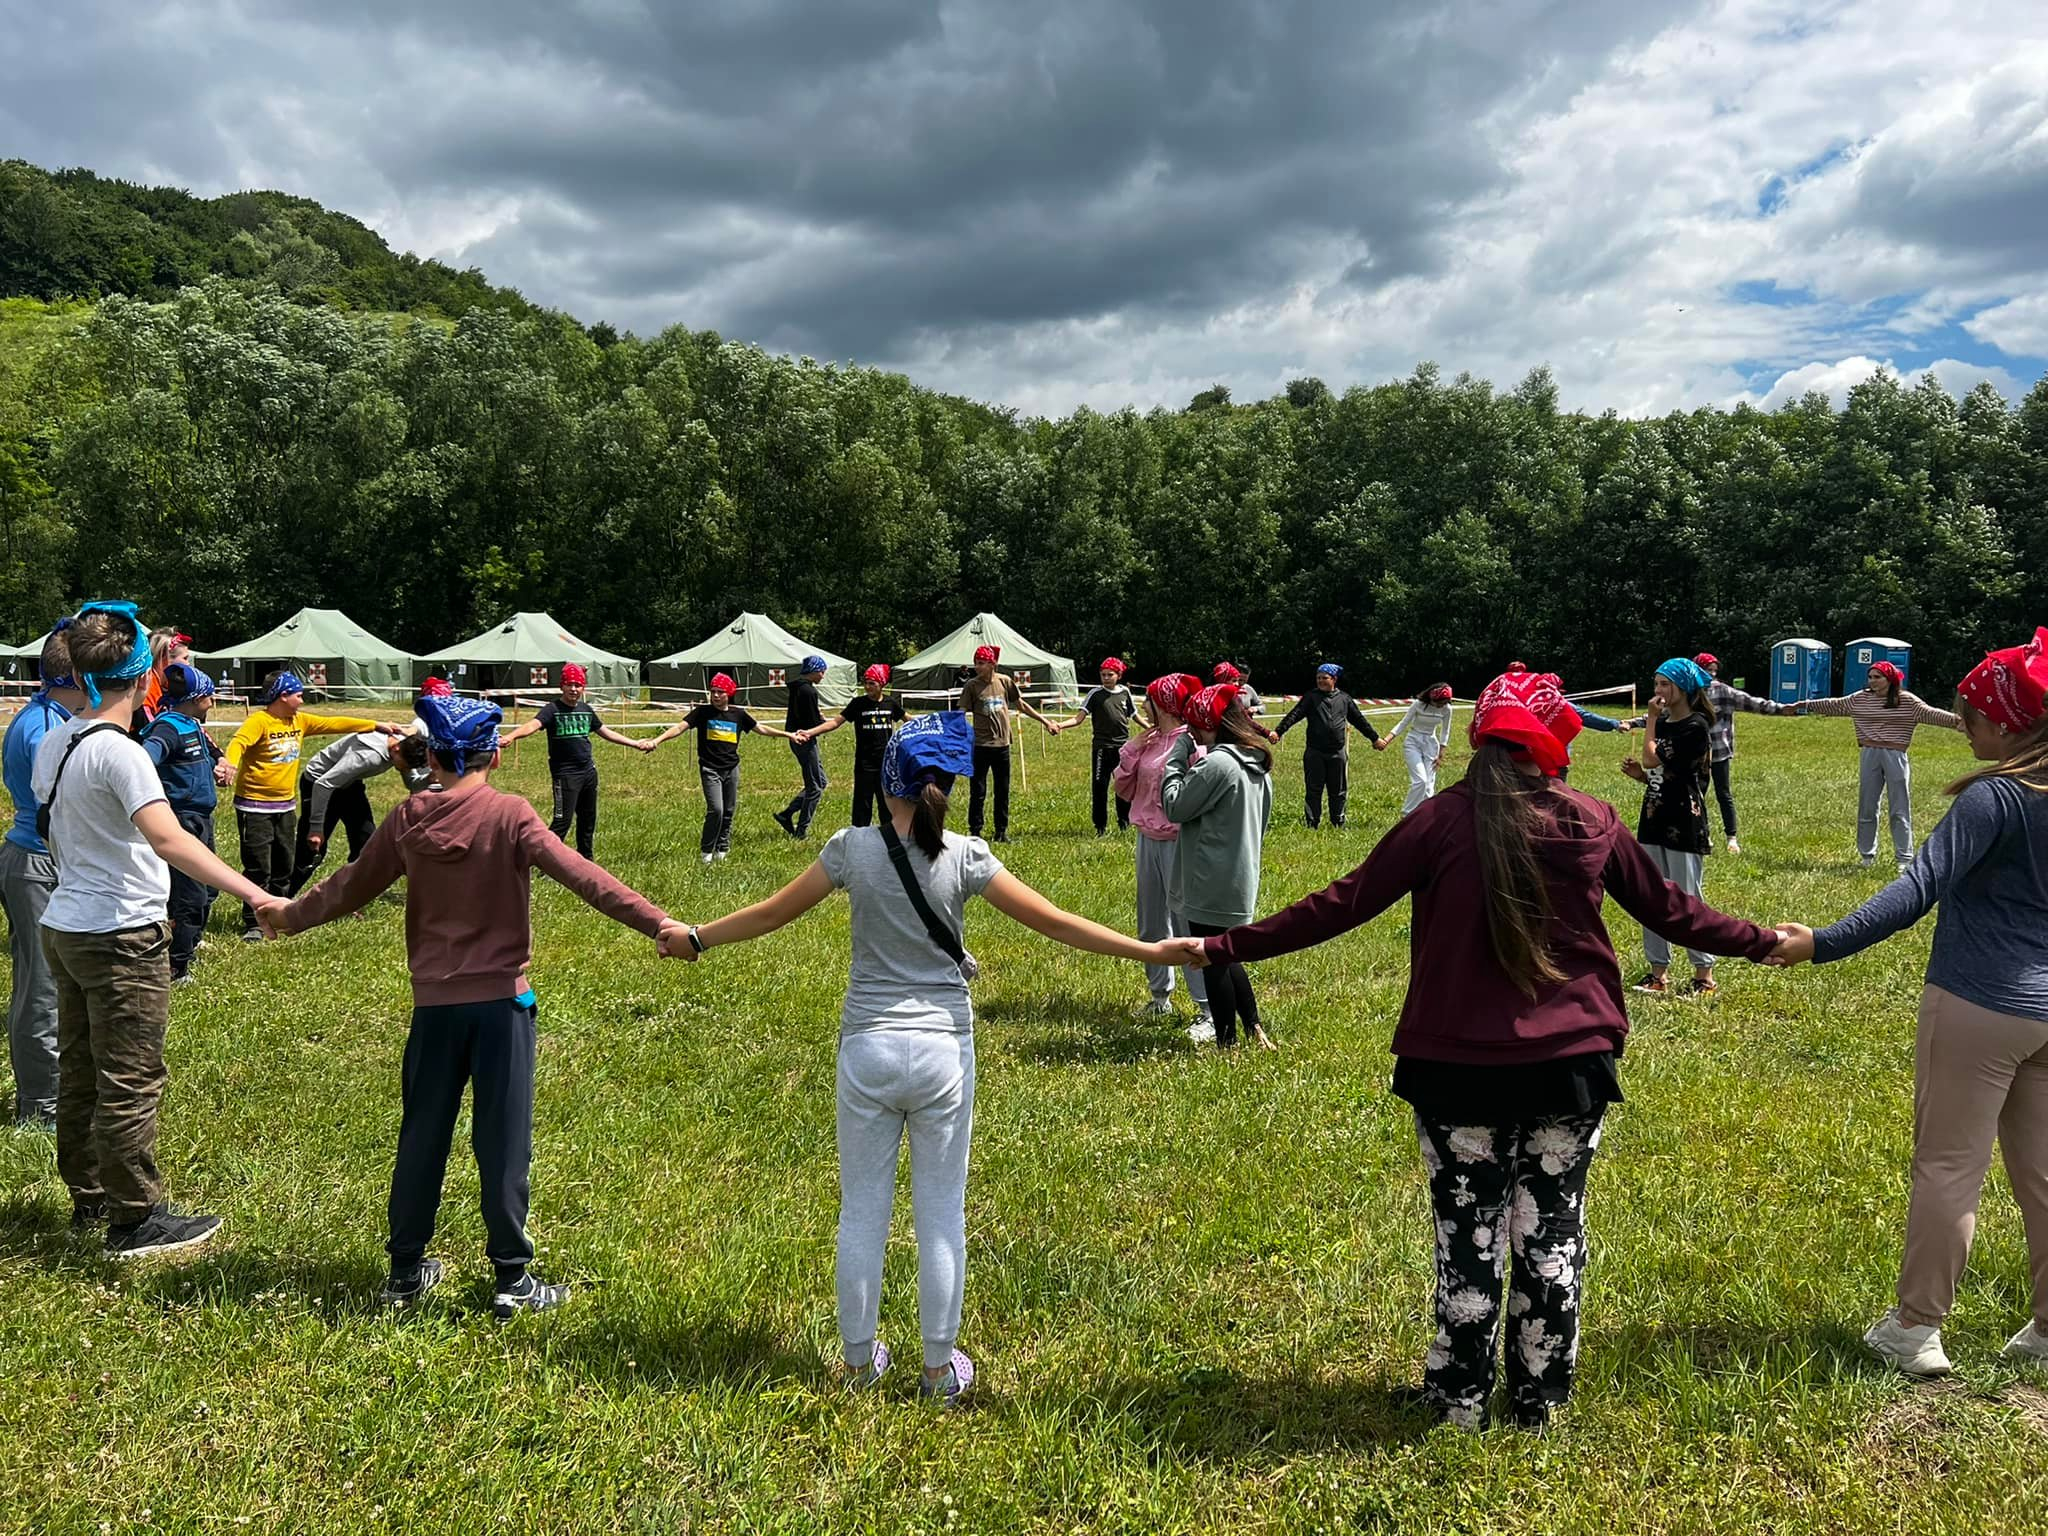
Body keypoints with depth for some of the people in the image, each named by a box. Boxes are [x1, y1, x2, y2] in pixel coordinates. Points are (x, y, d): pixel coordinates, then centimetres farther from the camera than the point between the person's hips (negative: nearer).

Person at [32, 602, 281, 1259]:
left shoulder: (54, 743, 7)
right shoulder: (118, 751, -21)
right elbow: (168, 839, -35)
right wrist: (254, 893, -43)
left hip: (64, 927, 9)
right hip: (121, 937, -9)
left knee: (79, 1071, 18)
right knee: (131, 1082, 0)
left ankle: (89, 1199, 31)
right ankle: (135, 1219, 10)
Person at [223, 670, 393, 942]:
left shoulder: (299, 721, 7)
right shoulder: (259, 721, -15)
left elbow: (334, 723, 12)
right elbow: (238, 742, -30)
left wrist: (376, 726, 13)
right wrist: (230, 764, -52)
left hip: (286, 806, 7)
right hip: (255, 807, -7)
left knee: (284, 868, 13)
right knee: (258, 869, -5)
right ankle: (253, 925, 3)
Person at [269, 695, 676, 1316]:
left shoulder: (407, 819, 2)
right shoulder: (510, 815, -11)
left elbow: (352, 885, 15)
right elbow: (581, 876, -22)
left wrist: (291, 916, 33)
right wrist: (656, 921, -28)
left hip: (434, 1003, 4)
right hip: (501, 999, -4)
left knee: (422, 1137, 15)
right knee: (503, 1142, 2)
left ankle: (406, 1272, 26)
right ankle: (512, 1279, 9)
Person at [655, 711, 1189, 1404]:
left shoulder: (853, 848, -6)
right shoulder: (965, 856, -9)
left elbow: (772, 913, 5)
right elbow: (1054, 922, -9)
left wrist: (697, 938, 21)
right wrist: (1152, 951, -3)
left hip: (867, 1049, 1)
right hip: (942, 1050, -1)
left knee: (862, 1209, 14)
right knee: (941, 1213, 10)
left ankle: (860, 1360, 27)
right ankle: (941, 1369, 21)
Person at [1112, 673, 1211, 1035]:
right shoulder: (1148, 741, 9)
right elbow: (1125, 791, 10)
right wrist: (1132, 749, 1)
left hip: (1178, 840, -8)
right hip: (1147, 839, 8)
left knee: (1185, 921, -9)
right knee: (1151, 924, 17)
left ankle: (1208, 1012, -4)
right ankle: (1160, 995, 31)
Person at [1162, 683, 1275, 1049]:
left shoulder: (1217, 764, -20)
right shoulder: (1259, 767, 9)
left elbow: (1174, 807, -14)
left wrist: (1177, 758, -7)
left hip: (1211, 888, -9)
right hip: (1241, 883, 9)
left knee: (1213, 963, 4)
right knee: (1226, 958, 21)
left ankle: (1227, 1044, 13)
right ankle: (1255, 1030, 22)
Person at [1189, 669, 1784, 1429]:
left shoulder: (1443, 820, -9)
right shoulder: (1591, 823, -1)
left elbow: (1342, 904, -11)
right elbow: (1669, 909, 11)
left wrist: (1226, 948, -7)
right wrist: (1762, 942, 28)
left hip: (1461, 1066, -2)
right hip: (1571, 1062, 2)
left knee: (1470, 1238, 10)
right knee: (1553, 1233, 15)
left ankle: (1461, 1400, 21)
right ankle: (1542, 1399, 26)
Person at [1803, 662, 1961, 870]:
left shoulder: (1907, 701, -3)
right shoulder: (1860, 698, 6)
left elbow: (1930, 713, -13)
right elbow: (1834, 705, 11)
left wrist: (1954, 721, -27)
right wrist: (1806, 706, 10)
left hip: (1896, 757, -3)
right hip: (1869, 756, 3)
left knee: (1899, 810, 1)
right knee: (1866, 808, 8)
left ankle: (1903, 858, 6)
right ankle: (1867, 855, 19)